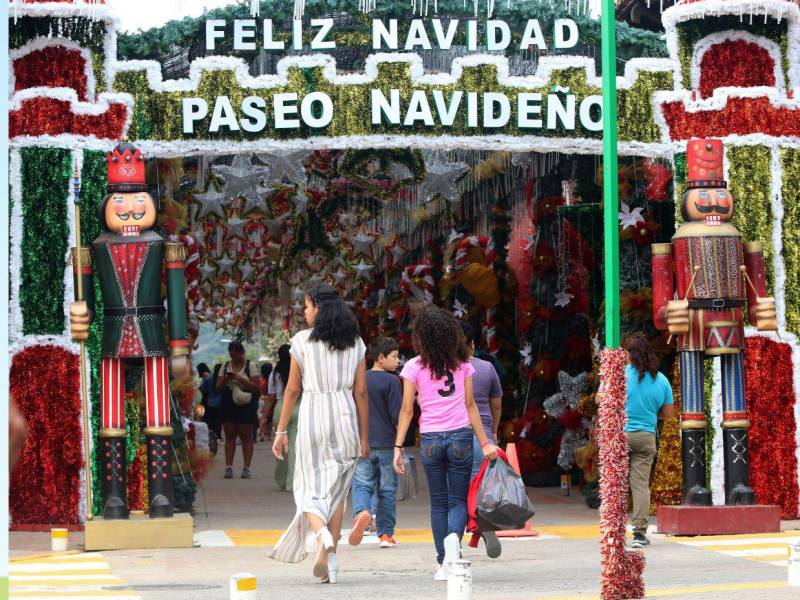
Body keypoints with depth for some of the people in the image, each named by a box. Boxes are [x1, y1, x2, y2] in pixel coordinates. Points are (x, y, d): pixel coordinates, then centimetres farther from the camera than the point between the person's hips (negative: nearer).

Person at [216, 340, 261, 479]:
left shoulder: (250, 366, 1)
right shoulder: (225, 367, 11)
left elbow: (256, 387, -7)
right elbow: (218, 388, 10)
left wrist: (239, 378, -16)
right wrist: (225, 380, -11)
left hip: (246, 406, -3)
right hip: (228, 405, 3)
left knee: (246, 436, -2)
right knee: (229, 436, 1)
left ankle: (246, 468, -1)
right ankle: (228, 467, 0)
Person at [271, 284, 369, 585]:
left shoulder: (302, 341, -1)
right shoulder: (355, 343, 6)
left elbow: (292, 390, 0)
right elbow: (361, 393, 6)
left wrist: (281, 431, 8)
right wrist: (364, 437, 11)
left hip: (312, 416, -2)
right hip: (345, 417, 3)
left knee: (310, 489, 6)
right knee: (336, 491, 11)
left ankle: (322, 533, -25)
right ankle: (328, 560, 9)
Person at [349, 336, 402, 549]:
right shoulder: (391, 381, -9)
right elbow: (396, 414, -12)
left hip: (362, 443, 3)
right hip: (387, 443, -3)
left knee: (362, 484, 2)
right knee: (387, 490, 7)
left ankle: (362, 512, -28)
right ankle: (386, 533, 12)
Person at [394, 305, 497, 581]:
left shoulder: (414, 367, -1)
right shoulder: (462, 364, 4)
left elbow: (407, 410, -3)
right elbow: (470, 405, 4)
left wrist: (398, 447, 0)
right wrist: (485, 443, 8)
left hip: (430, 439, 0)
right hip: (460, 436, 0)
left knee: (438, 502, 11)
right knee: (459, 500, 7)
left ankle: (444, 563, 8)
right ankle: (454, 537, -25)